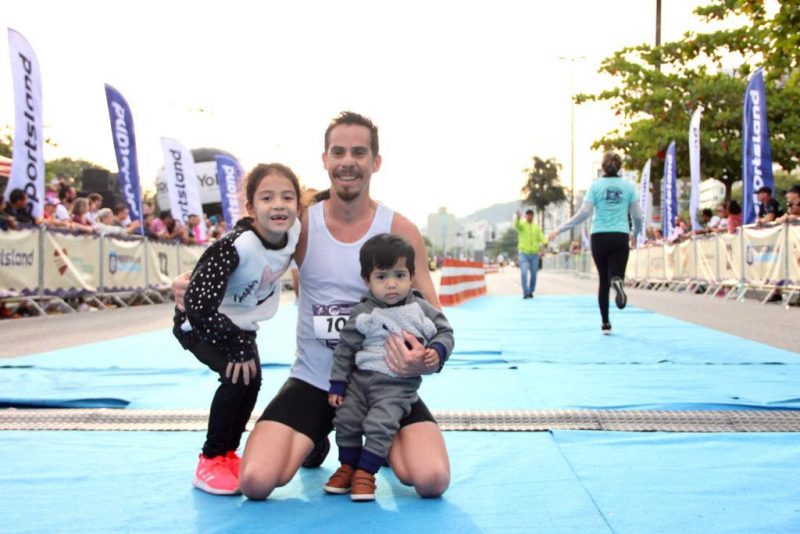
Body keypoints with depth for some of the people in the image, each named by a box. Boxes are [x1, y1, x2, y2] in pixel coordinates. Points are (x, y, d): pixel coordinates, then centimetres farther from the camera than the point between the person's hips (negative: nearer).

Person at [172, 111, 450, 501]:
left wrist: (426, 360, -27)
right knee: (255, 481, -20)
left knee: (431, 479, -22)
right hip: (313, 380, 1)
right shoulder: (300, 225, -5)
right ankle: (316, 442, 17)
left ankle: (382, 443, 17)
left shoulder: (400, 231, -5)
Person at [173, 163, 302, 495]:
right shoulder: (236, 246, -36)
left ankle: (227, 453, 24)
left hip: (240, 324, 7)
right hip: (198, 323, -7)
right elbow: (199, 305, -37)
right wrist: (236, 349, -28)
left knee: (252, 380, 1)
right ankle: (211, 460, -6)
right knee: (239, 376, -23)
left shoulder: (293, 233, -18)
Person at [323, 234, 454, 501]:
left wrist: (437, 351, -15)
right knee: (346, 419, -1)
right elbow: (345, 348, 2)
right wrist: (337, 384, 0)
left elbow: (444, 331, 7)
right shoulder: (362, 314, -3)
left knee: (379, 424, -19)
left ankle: (365, 472, -2)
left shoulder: (422, 309, -2)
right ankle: (348, 466, 21)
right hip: (361, 378, 3)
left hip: (398, 385, -2)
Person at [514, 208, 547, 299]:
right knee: (524, 273, -16)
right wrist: (518, 217, -47)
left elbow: (541, 237, 2)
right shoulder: (522, 225, 1)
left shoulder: (537, 227, 11)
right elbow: (517, 225, -24)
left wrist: (545, 242, -23)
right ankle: (525, 292, -15)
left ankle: (531, 291, 20)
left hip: (534, 254, 3)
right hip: (524, 254, -3)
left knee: (533, 274, 6)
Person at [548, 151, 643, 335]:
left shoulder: (595, 186, 0)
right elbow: (637, 216, 4)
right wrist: (636, 232, 25)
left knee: (603, 281, 11)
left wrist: (560, 229, -1)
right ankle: (618, 281, -37)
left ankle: (605, 323, 11)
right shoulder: (628, 186, 3)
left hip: (599, 237, 0)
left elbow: (584, 213, -8)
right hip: (620, 237, 0)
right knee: (615, 276, 2)